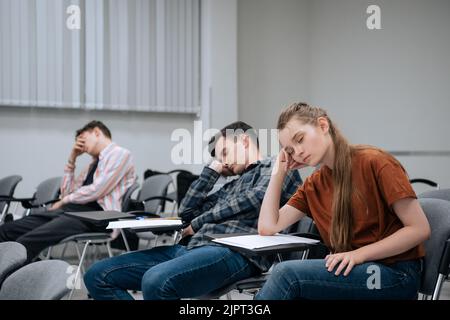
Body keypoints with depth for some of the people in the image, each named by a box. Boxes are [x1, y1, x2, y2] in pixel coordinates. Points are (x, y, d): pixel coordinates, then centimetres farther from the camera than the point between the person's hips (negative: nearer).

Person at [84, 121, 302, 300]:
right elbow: (186, 211, 28)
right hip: (189, 246, 9)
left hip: (233, 251, -9)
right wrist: (212, 169, 27)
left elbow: (259, 197, -9)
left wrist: (198, 224, 0)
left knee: (156, 281, -38)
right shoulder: (231, 187, 34)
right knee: (98, 276, -4)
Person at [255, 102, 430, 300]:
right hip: (346, 271, 5)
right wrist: (279, 171, 6)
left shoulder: (375, 162, -7)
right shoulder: (314, 185, 12)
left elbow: (420, 229, -11)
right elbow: (267, 227, 5)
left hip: (395, 275, -5)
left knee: (288, 273, -24)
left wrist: (359, 254, -20)